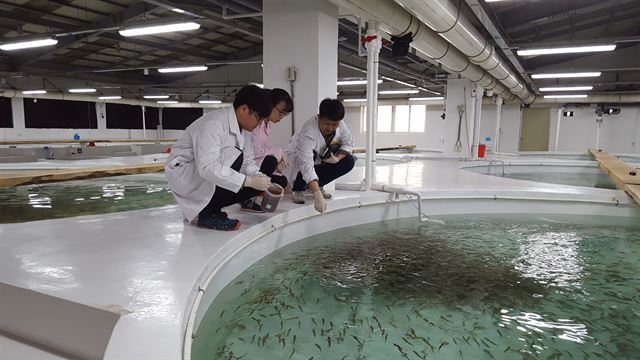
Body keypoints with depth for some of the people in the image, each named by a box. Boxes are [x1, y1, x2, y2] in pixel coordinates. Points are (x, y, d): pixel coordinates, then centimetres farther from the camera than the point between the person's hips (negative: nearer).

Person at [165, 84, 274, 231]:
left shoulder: (241, 127, 1)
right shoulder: (213, 124, -27)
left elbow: (247, 160, 3)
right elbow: (207, 167, -37)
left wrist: (259, 177, -18)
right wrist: (248, 181, -37)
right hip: (182, 173, -9)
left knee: (257, 184, -5)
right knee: (233, 156, -30)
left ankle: (200, 207, 6)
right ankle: (208, 214, -17)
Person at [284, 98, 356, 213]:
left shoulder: (340, 126, -20)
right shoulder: (308, 133, -39)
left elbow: (349, 143, -3)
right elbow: (306, 165, -48)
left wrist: (338, 157, -25)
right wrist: (317, 195, -56)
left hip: (318, 162, 6)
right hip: (295, 162, -5)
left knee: (349, 161, -14)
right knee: (310, 155, -38)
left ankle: (318, 184, 3)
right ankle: (298, 189, -12)